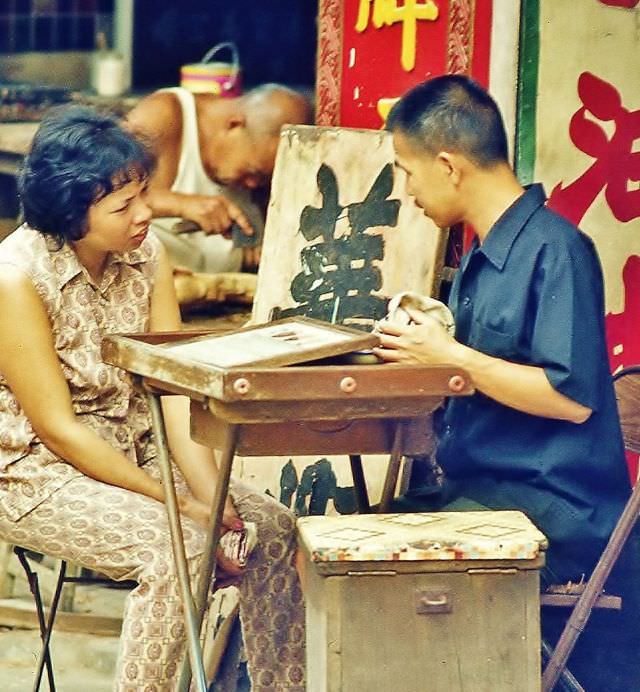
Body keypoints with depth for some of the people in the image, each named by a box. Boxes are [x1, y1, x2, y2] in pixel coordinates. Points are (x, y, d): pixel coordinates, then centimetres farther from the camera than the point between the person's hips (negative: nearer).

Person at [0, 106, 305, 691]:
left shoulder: (147, 254, -3)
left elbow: (175, 389, -5)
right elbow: (58, 427, -20)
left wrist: (212, 495, -19)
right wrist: (178, 504, -21)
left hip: (134, 450, 7)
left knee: (272, 526, -7)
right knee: (177, 548, -28)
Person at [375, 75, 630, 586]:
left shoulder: (554, 250, -14)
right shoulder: (483, 253, 17)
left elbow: (572, 398, -21)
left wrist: (451, 356, -17)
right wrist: (423, 334, 15)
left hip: (552, 512, -9)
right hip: (477, 487, 9)